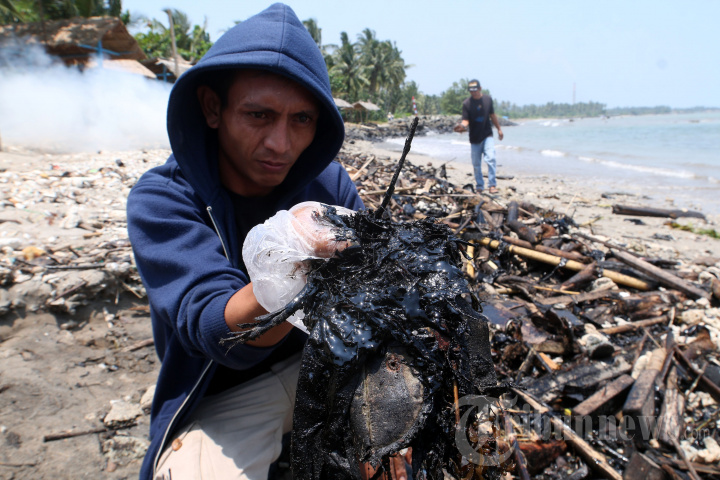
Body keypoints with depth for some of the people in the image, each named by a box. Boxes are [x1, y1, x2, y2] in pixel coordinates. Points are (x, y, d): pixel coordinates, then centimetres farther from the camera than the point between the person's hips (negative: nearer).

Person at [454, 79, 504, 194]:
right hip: (474, 138, 0)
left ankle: (492, 185, -12)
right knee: (476, 164, 8)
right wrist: (462, 125, -35)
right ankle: (479, 187, 22)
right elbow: (466, 120, -12)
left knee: (490, 159, -17)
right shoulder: (467, 103, -7)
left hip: (487, 136, 0)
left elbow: (492, 115, 14)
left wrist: (499, 129, 20)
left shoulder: (488, 99, 1)